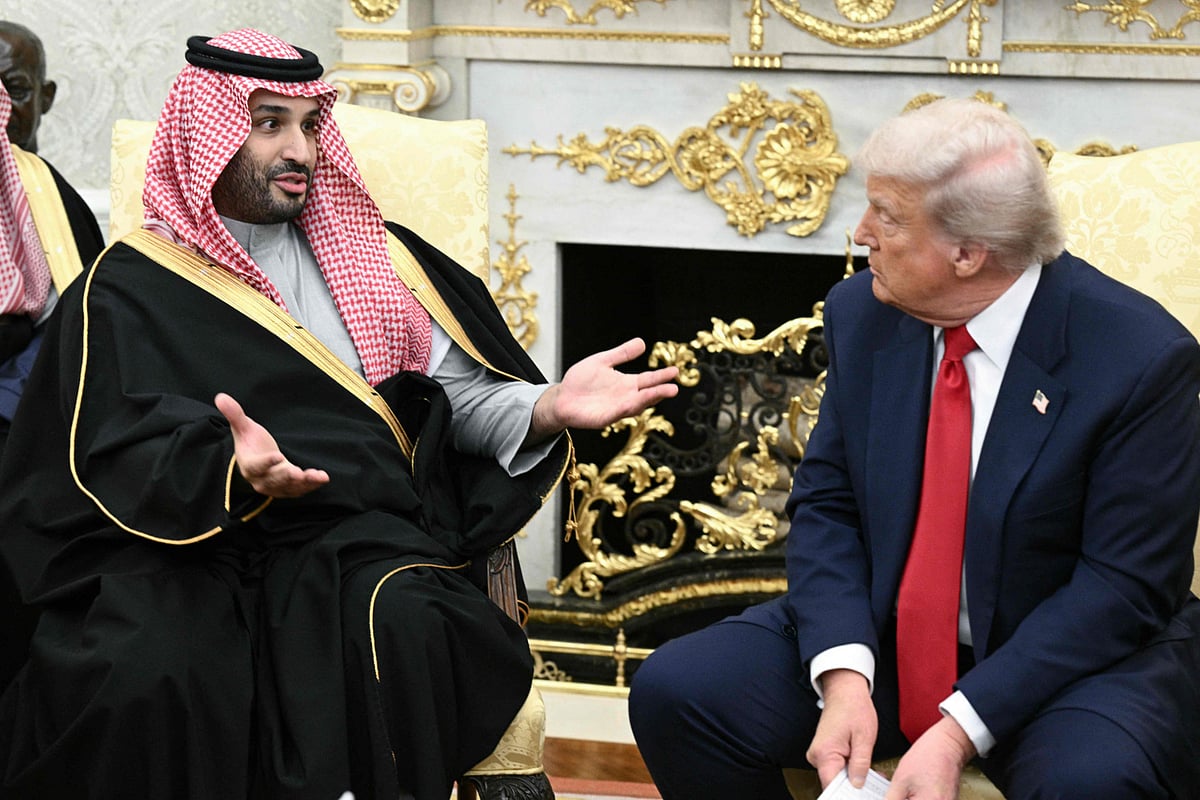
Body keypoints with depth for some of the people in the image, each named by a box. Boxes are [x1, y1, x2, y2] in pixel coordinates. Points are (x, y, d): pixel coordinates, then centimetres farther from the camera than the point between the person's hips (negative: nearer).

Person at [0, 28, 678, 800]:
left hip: (363, 537, 2)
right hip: (192, 548, -2)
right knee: (151, 676, -34)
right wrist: (235, 474, -26)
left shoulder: (365, 254, 20)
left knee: (407, 634, -33)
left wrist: (546, 409, -5)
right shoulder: (129, 288, 8)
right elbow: (122, 458, -5)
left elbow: (463, 396, 17)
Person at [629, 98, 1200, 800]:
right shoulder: (863, 314, -1)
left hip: (1074, 656, -4)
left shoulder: (1140, 358, -18)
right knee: (672, 692, -14)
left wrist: (960, 731, -25)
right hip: (882, 634, 5)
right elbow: (826, 505, 2)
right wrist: (843, 676, -17)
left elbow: (1124, 584, -18)